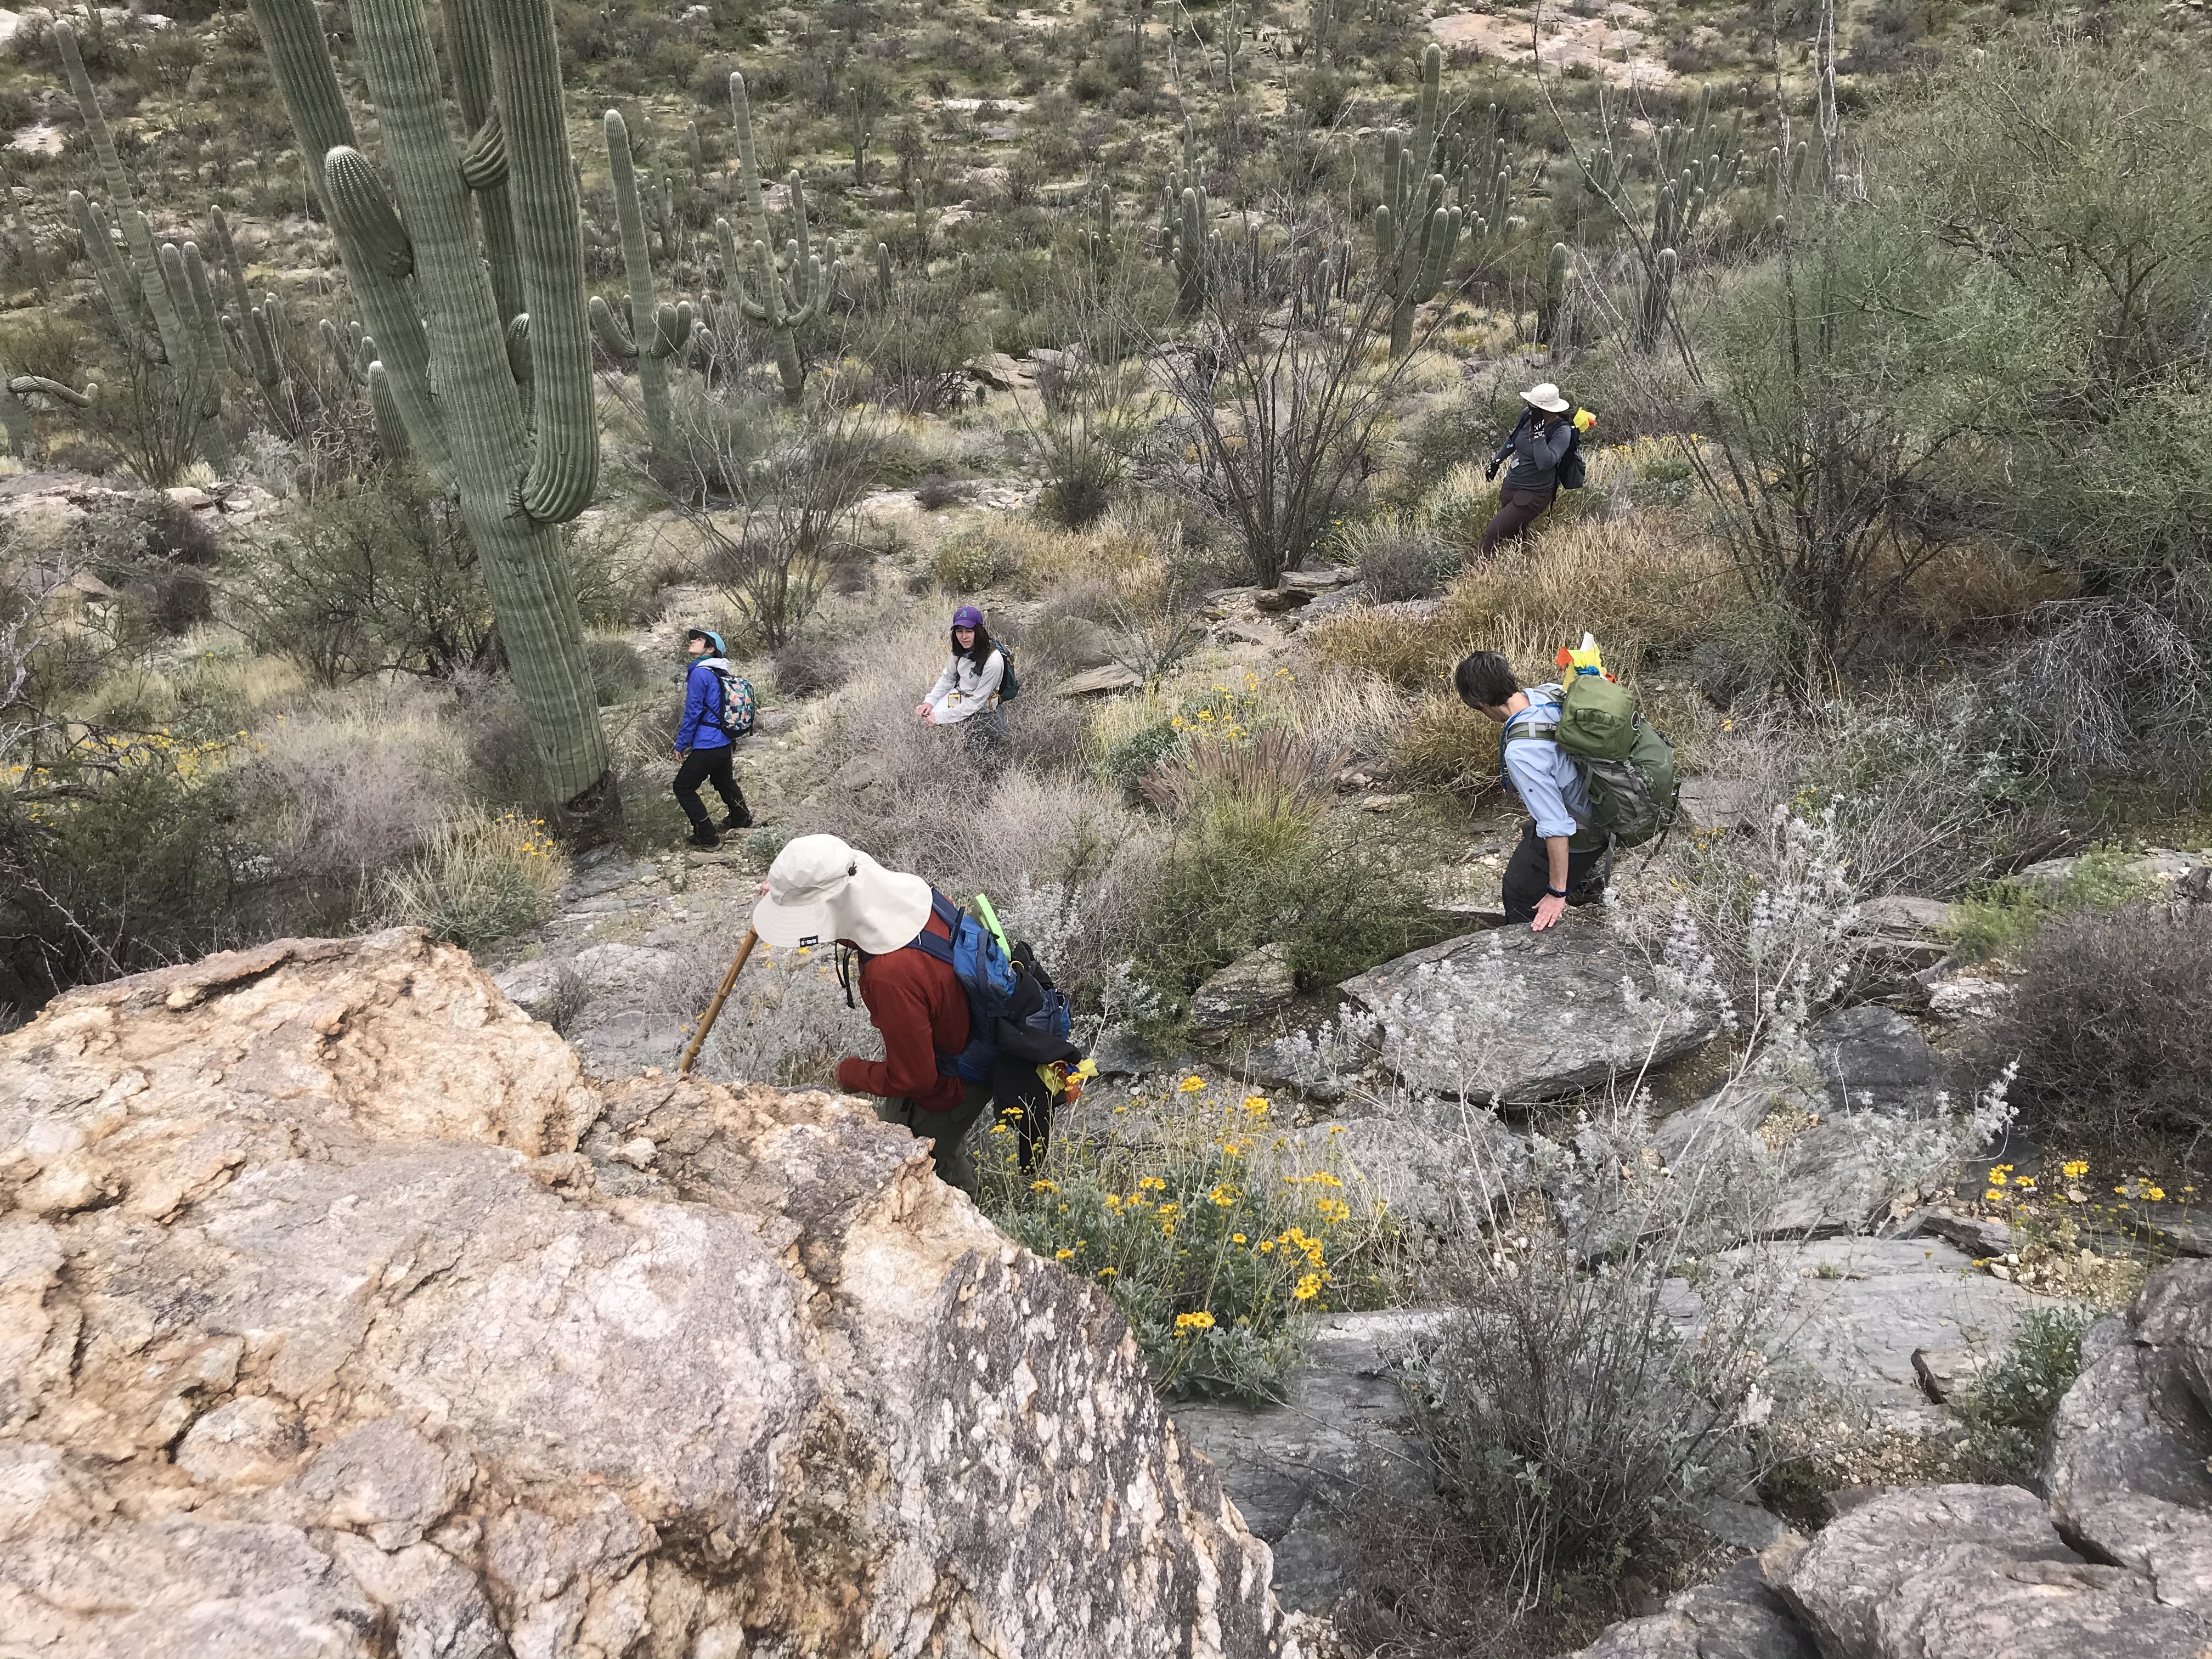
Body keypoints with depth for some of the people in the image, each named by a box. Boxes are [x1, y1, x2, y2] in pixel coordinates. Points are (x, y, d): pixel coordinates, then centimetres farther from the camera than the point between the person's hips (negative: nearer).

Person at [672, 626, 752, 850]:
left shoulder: (700, 674, -17)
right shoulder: (719, 673, 8)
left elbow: (693, 712, -16)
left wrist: (681, 744, -7)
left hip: (706, 746, -9)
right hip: (725, 744, 9)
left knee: (684, 787, 3)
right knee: (724, 781, 29)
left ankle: (707, 836, 4)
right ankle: (742, 818, 49)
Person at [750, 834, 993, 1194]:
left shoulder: (892, 975, -44)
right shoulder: (909, 891, -18)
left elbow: (910, 1079, -31)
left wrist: (850, 1073, -11)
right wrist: (790, 896, -2)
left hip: (941, 1095, -8)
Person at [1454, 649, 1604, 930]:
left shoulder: (1521, 753, -39)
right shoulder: (1549, 693, -15)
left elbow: (1556, 826, -35)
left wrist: (1557, 894, -24)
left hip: (1579, 834, -9)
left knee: (1520, 893, 11)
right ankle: (1583, 886, 63)